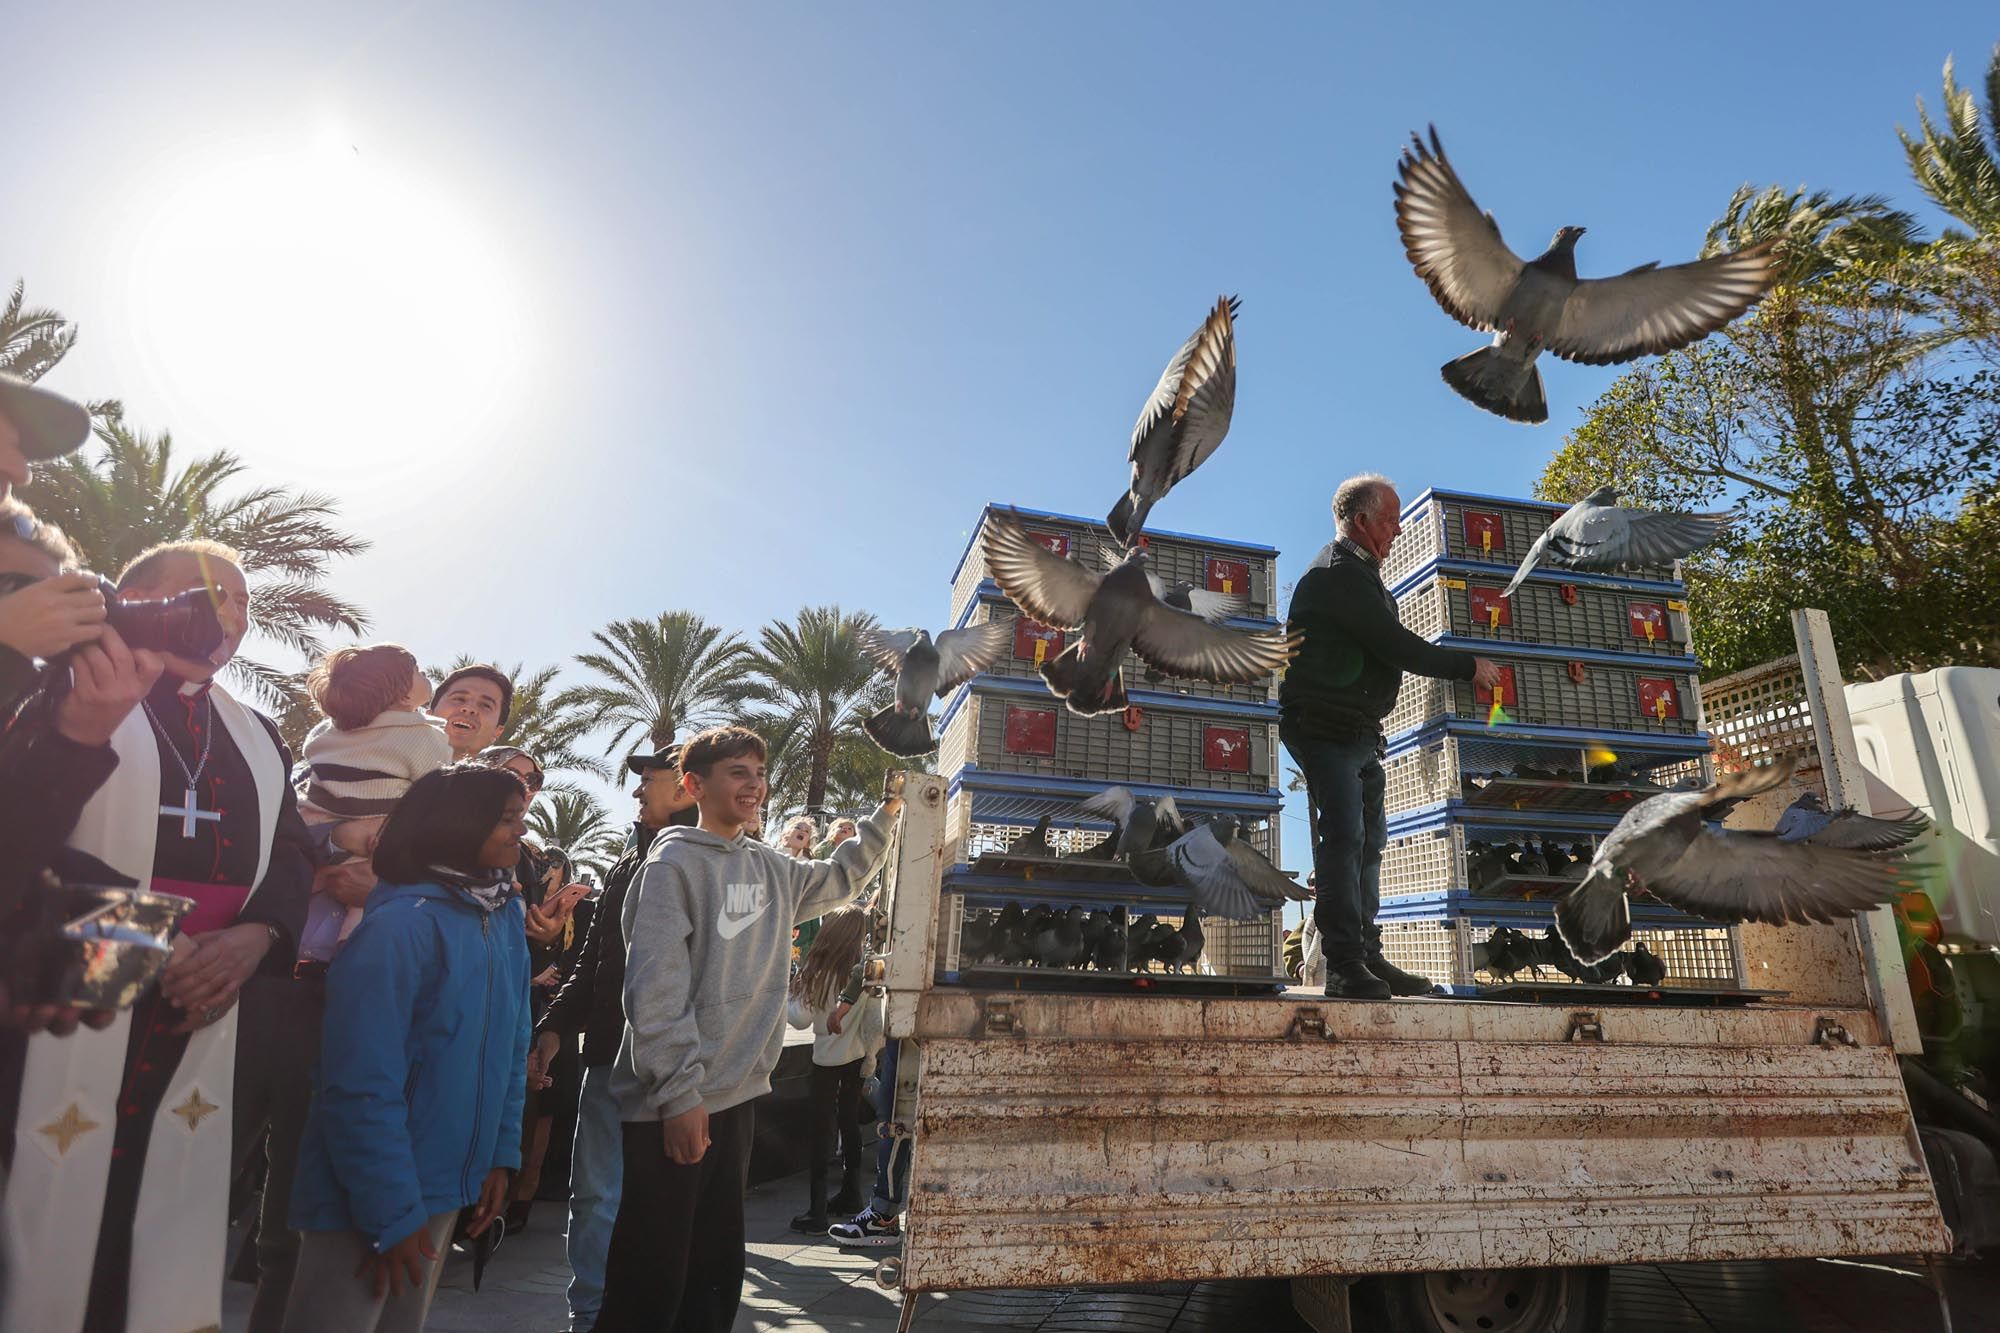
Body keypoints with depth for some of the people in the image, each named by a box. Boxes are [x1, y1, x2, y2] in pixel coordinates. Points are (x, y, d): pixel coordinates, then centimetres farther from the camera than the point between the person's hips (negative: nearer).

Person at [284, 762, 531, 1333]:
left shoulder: (505, 917, 1)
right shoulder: (402, 924, -23)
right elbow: (363, 1085, -24)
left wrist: (501, 1154, 3)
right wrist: (391, 1213, -21)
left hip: (448, 1190, 8)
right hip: (364, 1200, -7)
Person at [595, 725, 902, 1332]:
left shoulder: (772, 868, 10)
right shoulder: (674, 863, -12)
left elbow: (839, 880, 28)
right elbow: (655, 989, -18)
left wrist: (885, 816, 18)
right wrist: (679, 1095, -21)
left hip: (736, 1098, 7)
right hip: (673, 1105, -7)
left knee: (718, 1271, 18)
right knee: (651, 1282, 3)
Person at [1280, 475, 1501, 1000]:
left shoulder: (1357, 573, 21)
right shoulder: (1339, 574, -15)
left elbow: (1388, 648, 22)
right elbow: (1399, 648, -18)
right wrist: (1470, 666, -7)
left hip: (1358, 733, 11)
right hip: (1324, 729, -11)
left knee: (1369, 841, 11)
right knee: (1345, 837, -15)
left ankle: (1366, 957, 18)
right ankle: (1344, 966, -13)